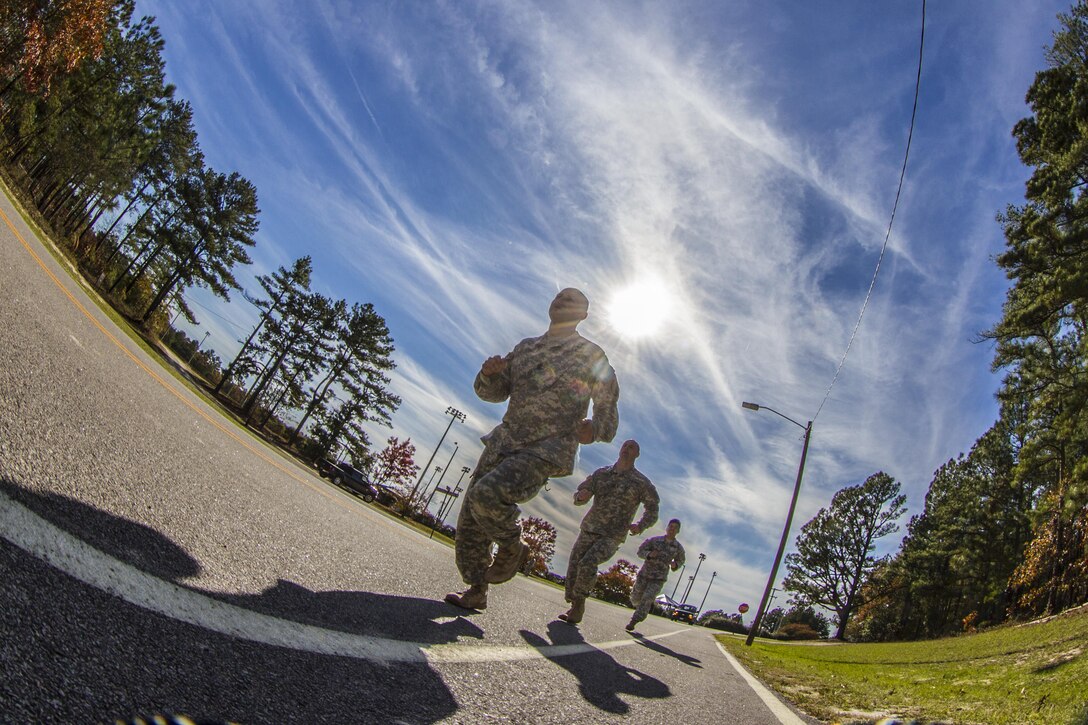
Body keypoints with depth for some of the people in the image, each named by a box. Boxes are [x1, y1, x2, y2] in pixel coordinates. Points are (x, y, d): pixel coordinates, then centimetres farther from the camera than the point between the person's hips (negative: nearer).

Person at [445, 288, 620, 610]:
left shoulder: (591, 355, 1)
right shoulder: (525, 347, 15)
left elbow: (607, 407, 1)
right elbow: (493, 392, 17)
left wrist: (595, 427, -22)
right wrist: (489, 373, -6)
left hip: (546, 452, -6)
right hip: (504, 443, 6)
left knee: (487, 494, -29)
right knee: (469, 520, 5)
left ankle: (512, 549, 0)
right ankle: (476, 592, 24)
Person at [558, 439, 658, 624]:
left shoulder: (641, 482, -2)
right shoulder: (601, 473, 7)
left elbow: (652, 511, 6)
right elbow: (578, 498, 8)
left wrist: (641, 526, -14)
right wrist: (581, 496, -17)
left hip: (613, 536, -4)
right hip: (589, 530, 4)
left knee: (588, 564, -26)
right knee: (573, 568, 0)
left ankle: (579, 603, -6)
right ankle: (575, 607, 21)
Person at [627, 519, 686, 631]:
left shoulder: (678, 548, -4)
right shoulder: (654, 540, -7)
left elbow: (680, 561, 13)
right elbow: (640, 551, -5)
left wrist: (674, 565, -11)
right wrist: (649, 554, -27)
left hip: (659, 579, -1)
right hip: (644, 574, 1)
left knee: (647, 600, -15)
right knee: (635, 598, 12)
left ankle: (632, 623, -7)